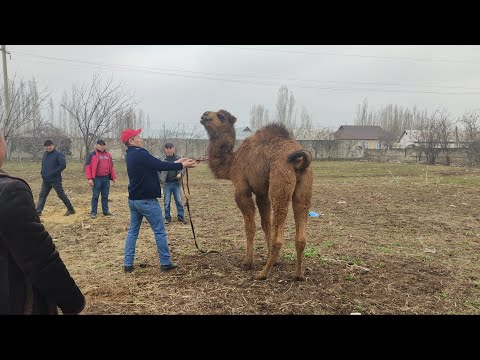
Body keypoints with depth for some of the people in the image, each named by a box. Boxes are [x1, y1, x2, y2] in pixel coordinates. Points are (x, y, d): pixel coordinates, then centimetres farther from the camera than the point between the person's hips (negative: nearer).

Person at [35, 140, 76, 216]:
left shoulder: (58, 154, -10)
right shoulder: (45, 154, 12)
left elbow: (63, 165, -18)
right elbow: (43, 165, 23)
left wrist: (53, 173, -21)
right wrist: (42, 173, 7)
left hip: (55, 180, -7)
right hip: (46, 180, 7)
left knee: (61, 195, -1)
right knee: (42, 195, 7)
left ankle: (71, 209, 10)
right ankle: (38, 211, 13)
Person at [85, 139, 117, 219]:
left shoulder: (108, 155, 14)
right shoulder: (92, 155, -3)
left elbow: (111, 167, 19)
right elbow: (87, 167, -8)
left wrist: (113, 177, 15)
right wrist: (89, 178, -15)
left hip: (106, 178, 5)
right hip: (97, 179, -5)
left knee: (105, 196, 11)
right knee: (95, 196, 0)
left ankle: (105, 211, 19)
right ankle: (93, 212, 7)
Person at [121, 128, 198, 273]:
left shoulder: (131, 155, 11)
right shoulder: (140, 154, -19)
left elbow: (157, 165, 11)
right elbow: (160, 166, -18)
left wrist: (177, 162, 9)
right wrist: (182, 165, -7)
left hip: (133, 199, 9)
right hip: (147, 200, -9)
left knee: (133, 231, 13)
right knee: (160, 232, 2)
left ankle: (128, 263, 14)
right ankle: (165, 263, 10)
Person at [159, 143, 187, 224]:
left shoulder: (178, 158, 4)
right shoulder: (162, 159, -2)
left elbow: (183, 168, 9)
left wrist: (180, 174, -10)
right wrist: (160, 180, -11)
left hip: (176, 183, 2)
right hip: (167, 184, -1)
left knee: (179, 201, 6)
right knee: (166, 202, 5)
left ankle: (180, 216, 17)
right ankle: (167, 217, 17)